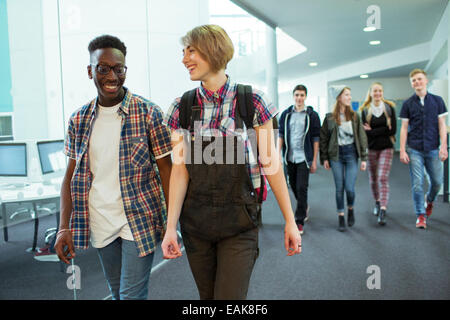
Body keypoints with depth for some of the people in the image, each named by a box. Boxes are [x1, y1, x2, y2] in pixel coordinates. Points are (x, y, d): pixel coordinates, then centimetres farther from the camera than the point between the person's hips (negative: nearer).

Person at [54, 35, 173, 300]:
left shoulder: (149, 113, -9)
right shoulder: (78, 120, 3)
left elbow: (165, 169, -7)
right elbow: (72, 176, 7)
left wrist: (171, 224, -10)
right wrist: (64, 227, 1)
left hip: (139, 223, -4)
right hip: (100, 226, 4)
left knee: (132, 294, -1)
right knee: (117, 292, 20)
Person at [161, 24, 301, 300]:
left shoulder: (252, 101, -6)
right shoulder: (182, 107, 1)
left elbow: (271, 164, -4)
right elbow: (180, 169, 0)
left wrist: (290, 221, -3)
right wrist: (171, 227, -5)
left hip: (240, 222, -3)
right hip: (194, 222, 3)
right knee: (206, 295, 16)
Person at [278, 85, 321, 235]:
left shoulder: (312, 115, -1)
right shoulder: (286, 114, 6)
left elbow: (316, 138, 0)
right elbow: (281, 135, 6)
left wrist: (314, 160, -3)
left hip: (304, 157, -3)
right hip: (289, 157, 4)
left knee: (302, 188, -7)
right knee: (293, 186, 14)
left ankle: (300, 221, 2)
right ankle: (304, 207, 41)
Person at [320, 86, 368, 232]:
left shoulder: (354, 116, 4)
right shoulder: (330, 118, 1)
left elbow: (362, 137, 4)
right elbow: (323, 138, 5)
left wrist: (363, 158, 0)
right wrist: (324, 158, 1)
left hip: (351, 154, 0)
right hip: (336, 155, 0)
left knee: (349, 188, -6)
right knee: (339, 188, 4)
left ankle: (351, 209, 24)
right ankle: (341, 217, 17)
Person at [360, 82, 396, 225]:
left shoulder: (389, 107, 1)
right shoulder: (365, 110, 2)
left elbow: (393, 129, -7)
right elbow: (365, 132, -4)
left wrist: (373, 131, -11)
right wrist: (383, 130, -15)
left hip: (386, 148, -2)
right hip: (371, 148, 2)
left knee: (383, 178, -12)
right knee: (373, 178, 12)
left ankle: (383, 211, -15)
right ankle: (377, 202, 35)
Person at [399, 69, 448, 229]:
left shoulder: (437, 100, 5)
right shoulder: (408, 104, 3)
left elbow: (442, 125, 4)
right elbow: (404, 128, 3)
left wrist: (443, 146, -5)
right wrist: (402, 150, -3)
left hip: (433, 149, 1)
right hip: (414, 150, -1)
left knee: (437, 182, 7)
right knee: (417, 184, -3)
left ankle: (429, 200, 38)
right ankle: (421, 215, 9)